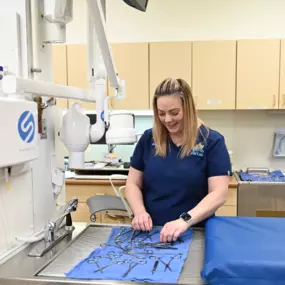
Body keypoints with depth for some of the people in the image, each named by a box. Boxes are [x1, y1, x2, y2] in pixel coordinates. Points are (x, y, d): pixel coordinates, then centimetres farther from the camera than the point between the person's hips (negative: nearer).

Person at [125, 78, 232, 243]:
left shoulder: (212, 141, -4)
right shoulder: (148, 139, 5)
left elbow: (219, 193, -11)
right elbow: (133, 183, 9)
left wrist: (186, 220, -25)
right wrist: (139, 211, -10)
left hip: (194, 234, -2)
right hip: (150, 233, 2)